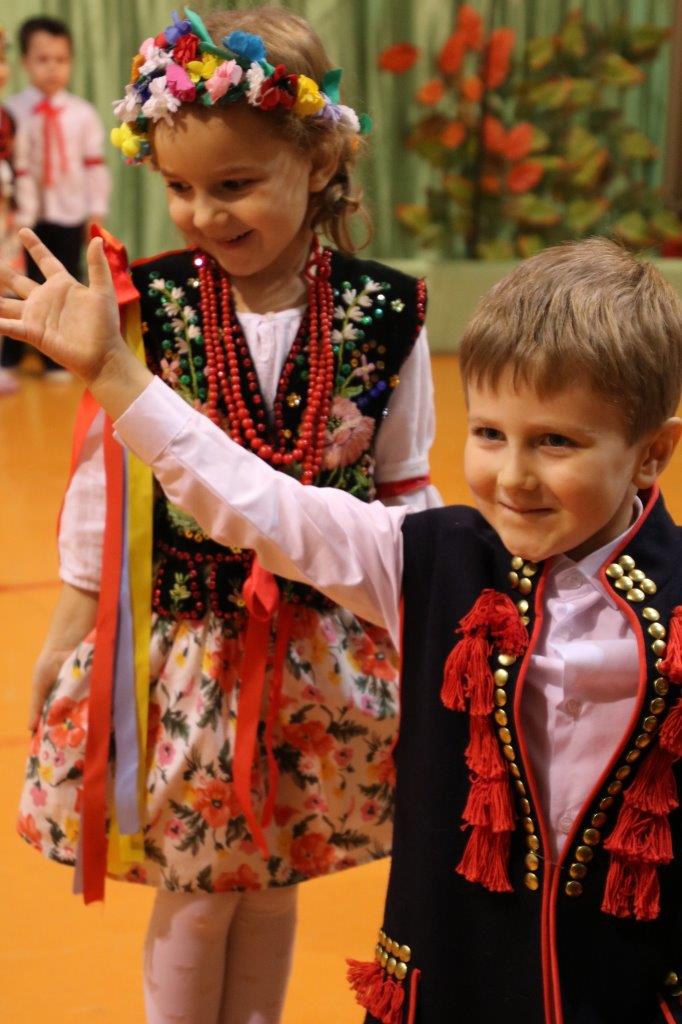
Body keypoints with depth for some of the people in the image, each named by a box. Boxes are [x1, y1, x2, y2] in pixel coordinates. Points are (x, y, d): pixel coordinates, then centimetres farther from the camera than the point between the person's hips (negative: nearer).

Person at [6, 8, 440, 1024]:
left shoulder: (383, 318, -7)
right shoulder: (146, 309, -9)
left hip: (328, 656, 1)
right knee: (196, 889, 8)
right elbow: (104, 483, 1)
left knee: (273, 885, 13)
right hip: (180, 646, -1)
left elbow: (406, 493, 4)